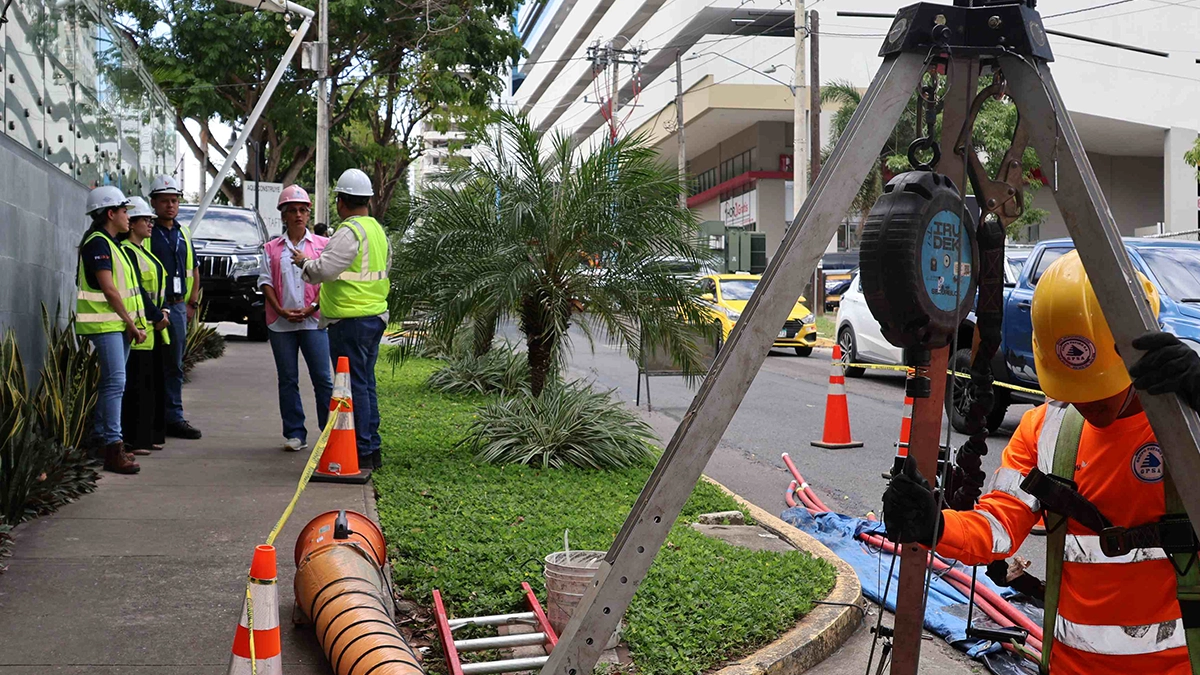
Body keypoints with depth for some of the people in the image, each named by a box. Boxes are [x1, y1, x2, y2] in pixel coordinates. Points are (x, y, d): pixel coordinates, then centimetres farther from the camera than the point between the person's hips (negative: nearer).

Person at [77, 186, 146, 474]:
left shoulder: (110, 243, 20)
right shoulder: (98, 243, -11)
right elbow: (108, 289, -16)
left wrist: (132, 323, 14)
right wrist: (132, 323, -12)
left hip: (118, 324, 10)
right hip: (105, 323, -10)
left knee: (111, 383, 12)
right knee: (115, 382, -14)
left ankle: (101, 437, 19)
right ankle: (113, 448, -14)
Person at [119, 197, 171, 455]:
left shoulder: (145, 251, 19)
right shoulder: (126, 251, -10)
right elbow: (136, 289, -17)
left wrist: (164, 311, 4)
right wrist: (157, 316, -15)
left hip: (156, 326, 10)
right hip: (139, 327, -10)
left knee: (156, 381, 12)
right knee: (138, 383, -7)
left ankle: (151, 435, 20)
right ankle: (134, 439, -2)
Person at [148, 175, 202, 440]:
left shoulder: (184, 234, 16)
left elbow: (194, 270, 23)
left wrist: (192, 303, 13)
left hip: (178, 307, 6)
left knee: (174, 366, 11)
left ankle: (174, 418, 17)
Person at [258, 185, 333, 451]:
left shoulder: (322, 245, 7)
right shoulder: (273, 248, 11)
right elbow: (266, 282, 6)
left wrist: (310, 309, -10)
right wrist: (282, 311, -7)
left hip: (314, 321, -2)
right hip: (281, 324, 2)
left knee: (322, 378, -4)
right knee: (287, 380, 5)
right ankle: (295, 434, 11)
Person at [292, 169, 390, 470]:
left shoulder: (349, 232, -16)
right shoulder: (378, 230, 14)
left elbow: (324, 269, -21)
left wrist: (304, 262, 0)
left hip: (350, 319, -9)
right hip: (376, 315, 10)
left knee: (355, 385, -4)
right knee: (366, 383, 15)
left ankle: (362, 452, -1)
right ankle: (373, 448, 21)